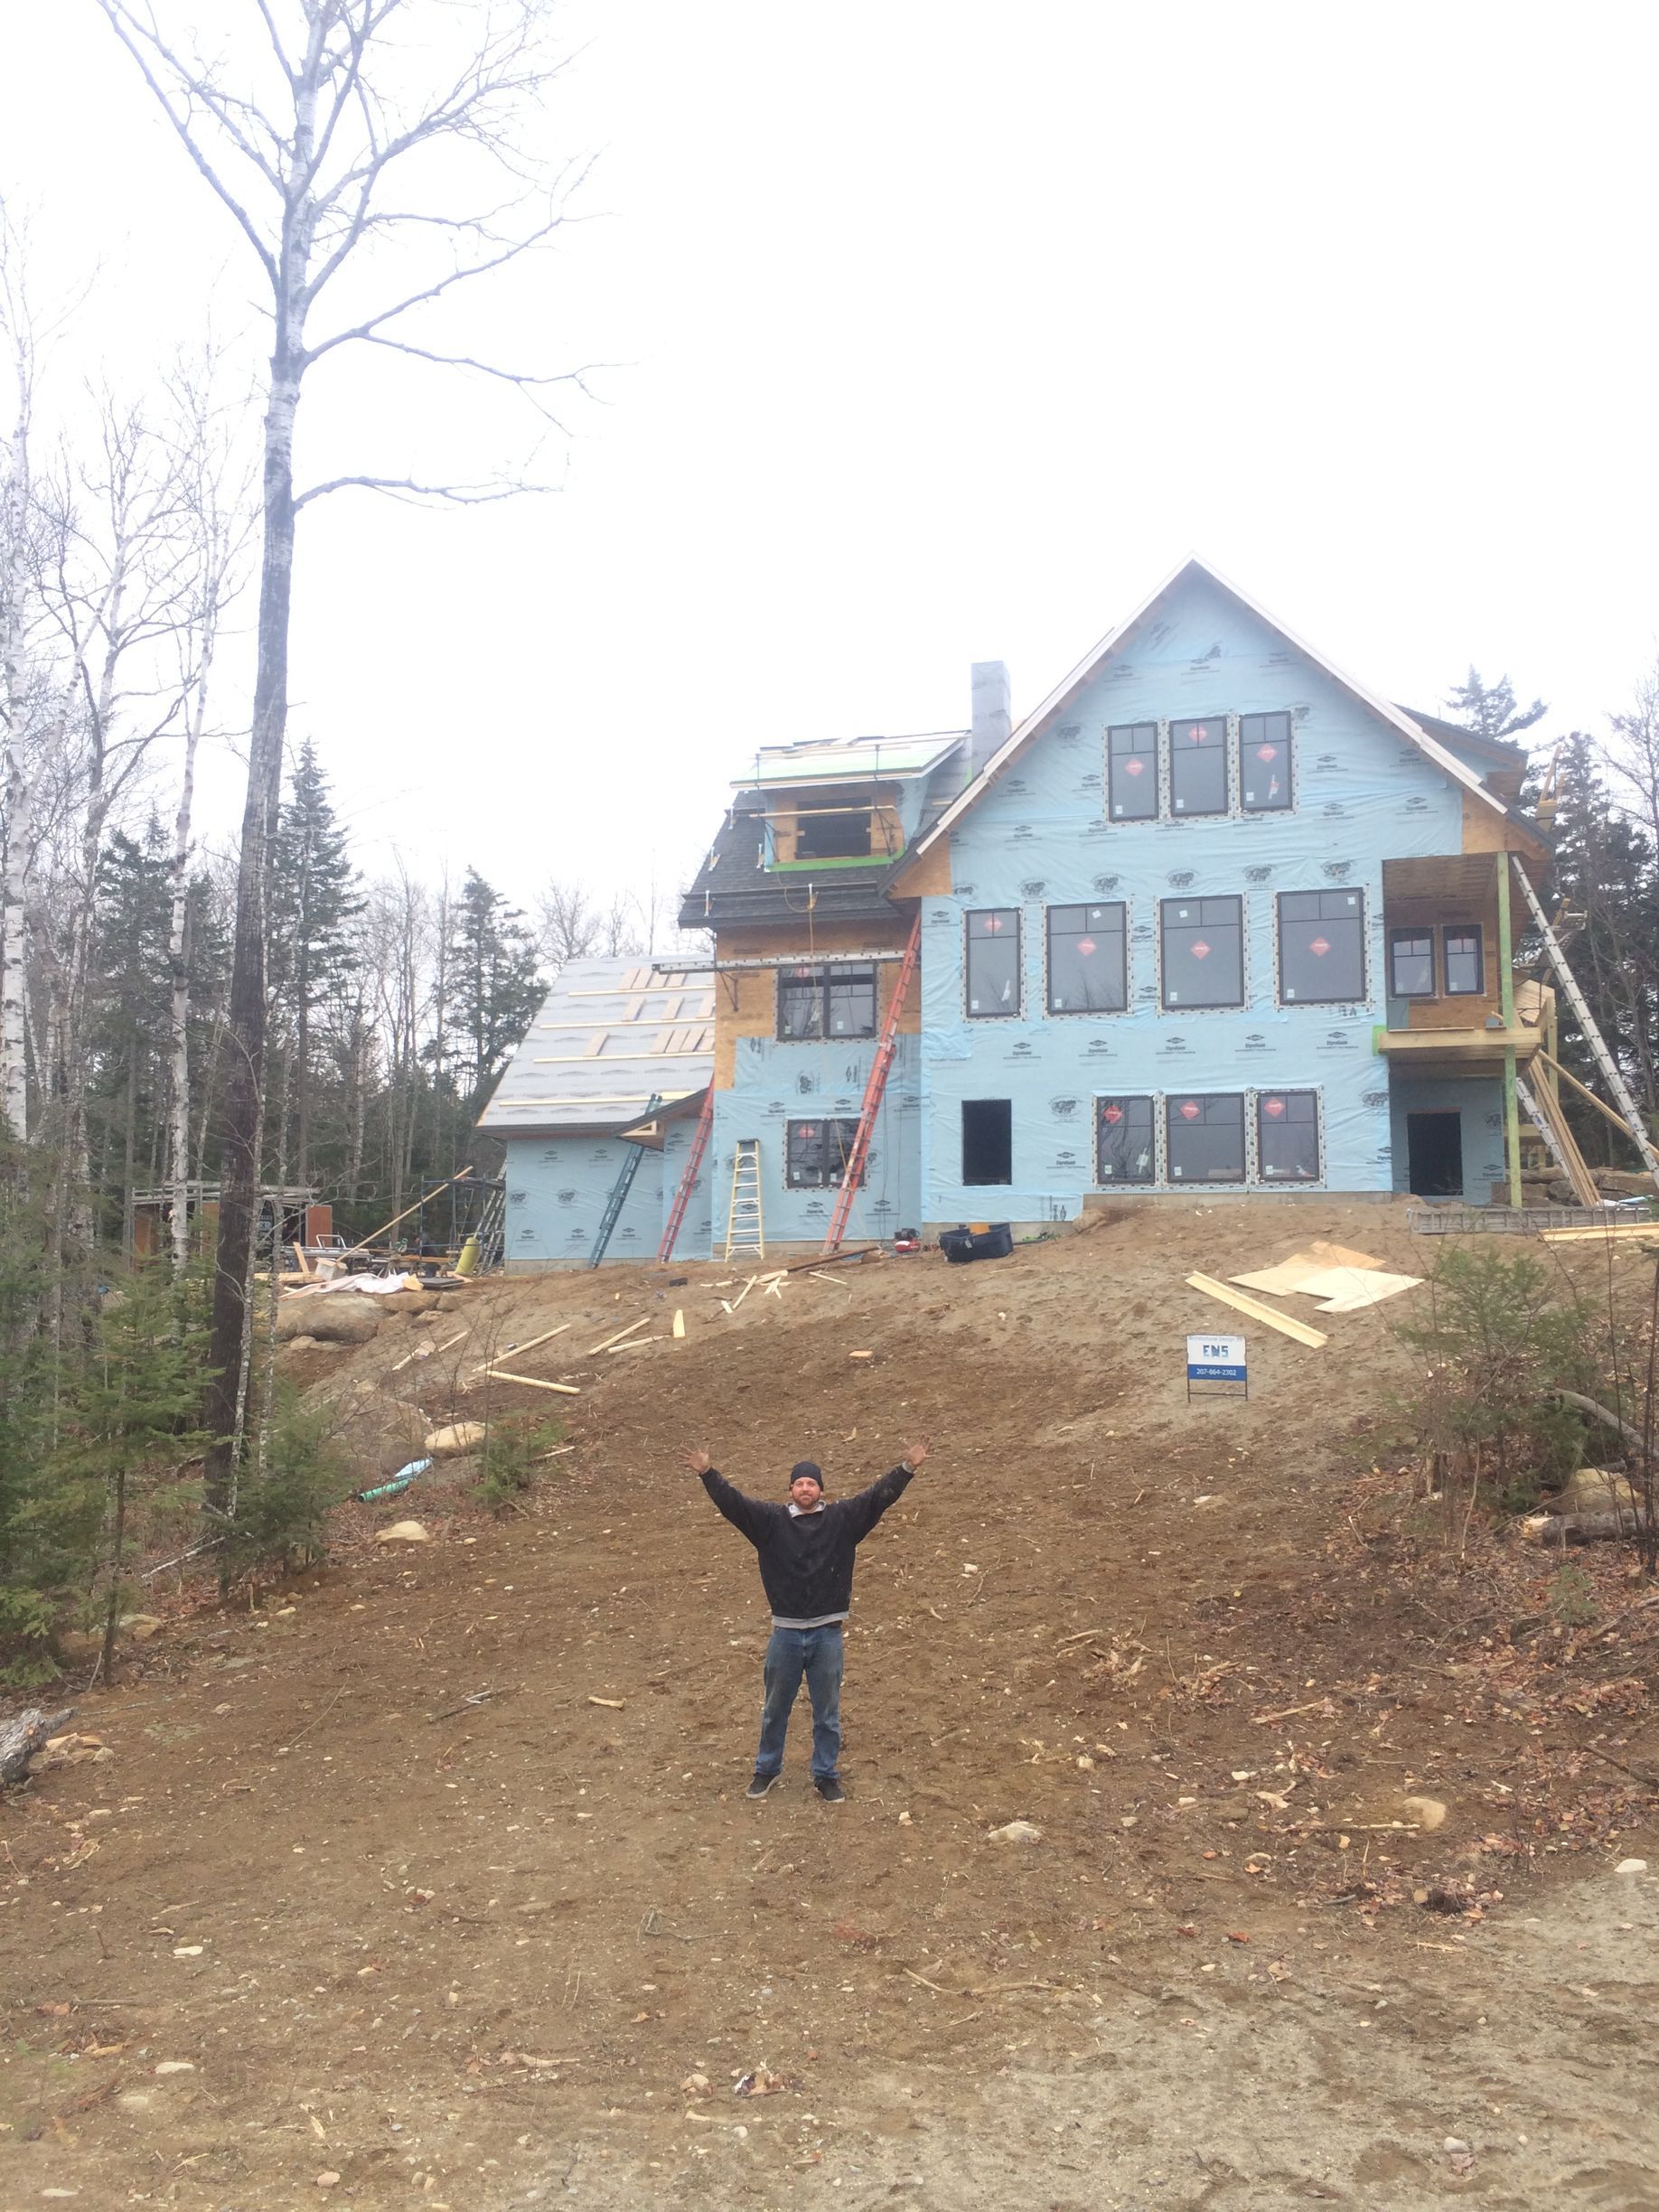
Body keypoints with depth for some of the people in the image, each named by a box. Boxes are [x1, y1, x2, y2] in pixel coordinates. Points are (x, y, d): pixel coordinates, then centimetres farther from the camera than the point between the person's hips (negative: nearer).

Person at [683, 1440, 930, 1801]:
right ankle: (767, 1769, 35)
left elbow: (879, 1496, -7)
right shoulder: (771, 1520, -2)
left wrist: (907, 1469, -16)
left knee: (827, 1713, 11)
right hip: (785, 1633, 0)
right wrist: (708, 1474, -22)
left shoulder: (842, 1518, -1)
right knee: (774, 1709, 16)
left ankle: (826, 1776, 27)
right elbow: (732, 1502, -10)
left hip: (827, 1634, 0)